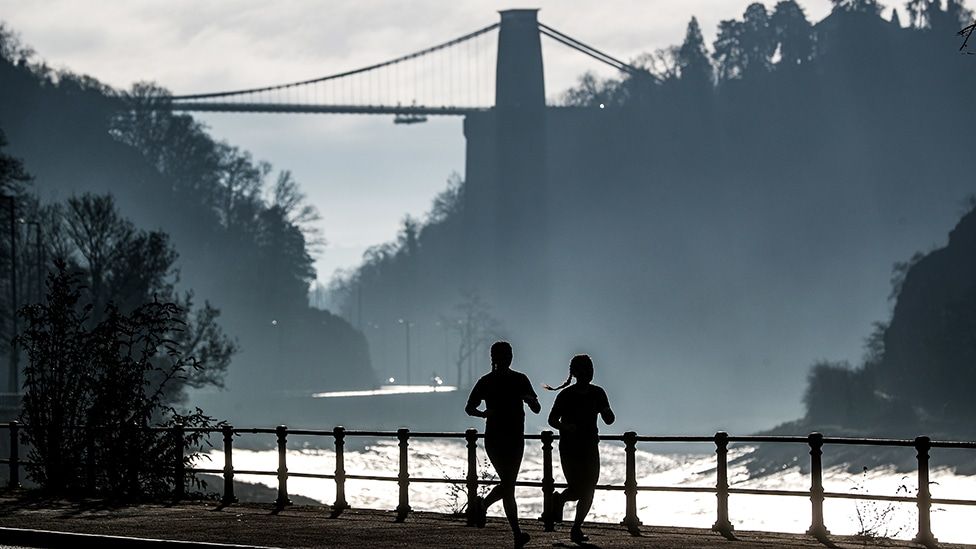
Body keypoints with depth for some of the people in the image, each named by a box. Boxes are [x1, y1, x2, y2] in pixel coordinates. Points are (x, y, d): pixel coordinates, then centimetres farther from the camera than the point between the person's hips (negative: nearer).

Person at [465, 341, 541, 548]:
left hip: (515, 439, 3)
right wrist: (483, 413, -14)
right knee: (508, 485, -10)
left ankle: (482, 505, 32)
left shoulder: (520, 380, 7)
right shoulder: (486, 381, 1)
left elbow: (537, 409, 7)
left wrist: (529, 399, -17)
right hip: (495, 439, -3)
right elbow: (469, 408, 8)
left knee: (508, 484, 6)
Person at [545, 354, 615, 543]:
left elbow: (609, 421, 7)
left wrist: (607, 412, -16)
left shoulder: (597, 393, 4)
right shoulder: (566, 395, -7)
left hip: (590, 449, 4)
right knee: (578, 490, -11)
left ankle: (576, 529, 17)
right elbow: (552, 420, -1)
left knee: (588, 492, 1)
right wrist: (565, 426, -21)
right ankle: (558, 499, 23)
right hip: (569, 449, -4)